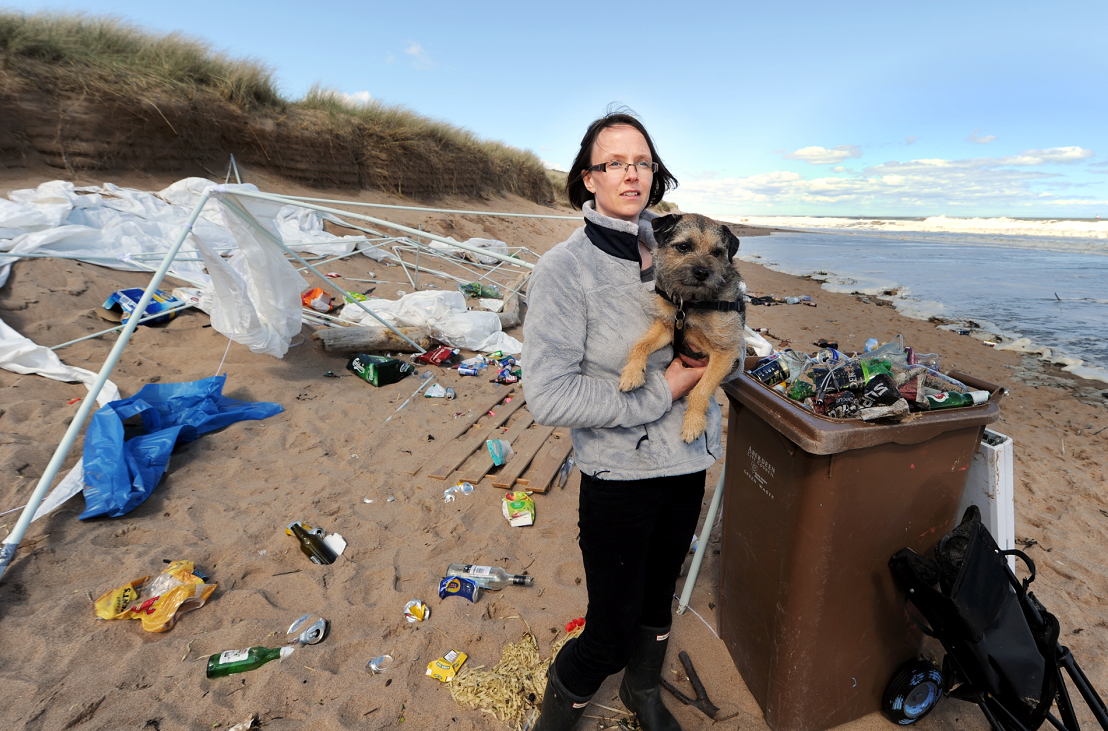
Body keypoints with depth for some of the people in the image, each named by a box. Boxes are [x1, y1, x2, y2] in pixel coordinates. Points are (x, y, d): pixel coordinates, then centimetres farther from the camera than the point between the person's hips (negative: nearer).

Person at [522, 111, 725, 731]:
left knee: (659, 598, 26)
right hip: (620, 474, -6)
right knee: (610, 630, 8)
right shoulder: (565, 269, -16)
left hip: (688, 464, 6)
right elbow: (548, 396, -26)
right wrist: (661, 391, -20)